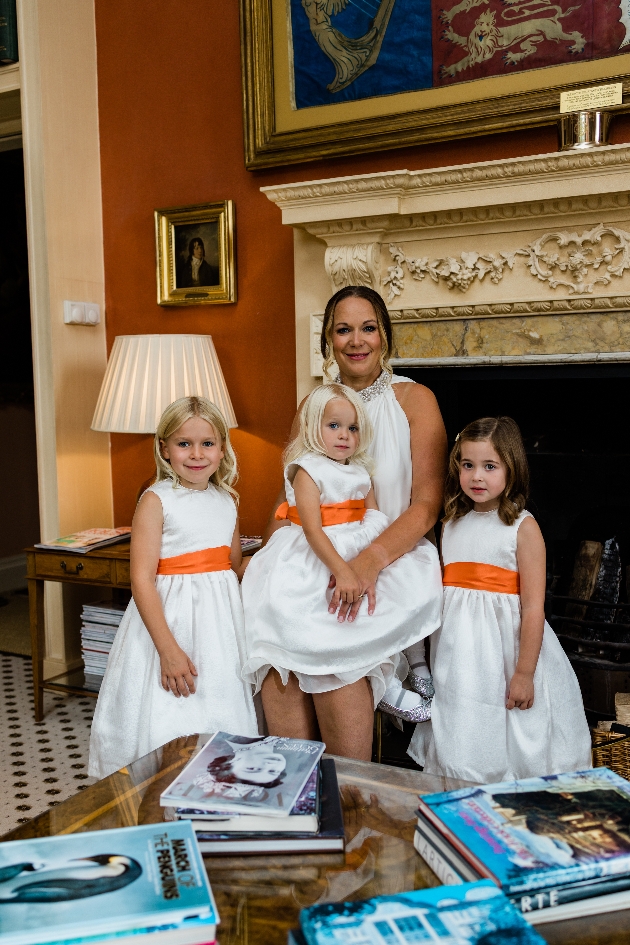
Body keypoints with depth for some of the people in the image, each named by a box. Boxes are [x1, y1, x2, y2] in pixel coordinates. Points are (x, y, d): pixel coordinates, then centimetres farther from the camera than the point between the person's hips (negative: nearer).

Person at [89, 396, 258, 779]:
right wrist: (168, 649, -20)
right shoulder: (157, 501, -10)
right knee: (169, 732, -2)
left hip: (221, 619, 6)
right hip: (170, 619, -5)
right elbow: (142, 580, -16)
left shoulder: (228, 501, 7)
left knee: (225, 720, 12)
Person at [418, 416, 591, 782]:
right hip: (460, 651, 5)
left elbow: (533, 607, -12)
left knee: (510, 749, 3)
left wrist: (524, 673, -14)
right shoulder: (452, 525, 8)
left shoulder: (523, 527, -9)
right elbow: (444, 591, 11)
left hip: (506, 645, -5)